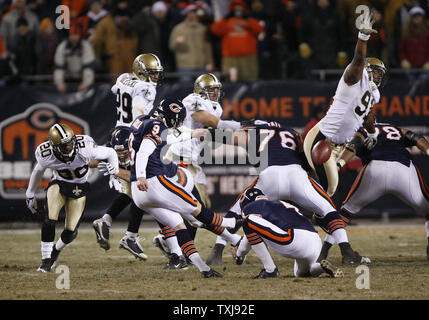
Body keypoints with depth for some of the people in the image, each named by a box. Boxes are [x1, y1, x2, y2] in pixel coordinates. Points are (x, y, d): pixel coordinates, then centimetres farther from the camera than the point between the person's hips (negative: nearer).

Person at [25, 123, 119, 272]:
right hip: (59, 183, 0)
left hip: (79, 187, 0)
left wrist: (114, 170, -26)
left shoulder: (85, 148, -30)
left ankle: (55, 250, 26)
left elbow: (110, 153, -12)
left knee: (71, 230, -7)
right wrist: (30, 194, 12)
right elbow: (38, 170, 0)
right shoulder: (46, 155, -24)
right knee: (50, 219, -23)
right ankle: (46, 260, -9)